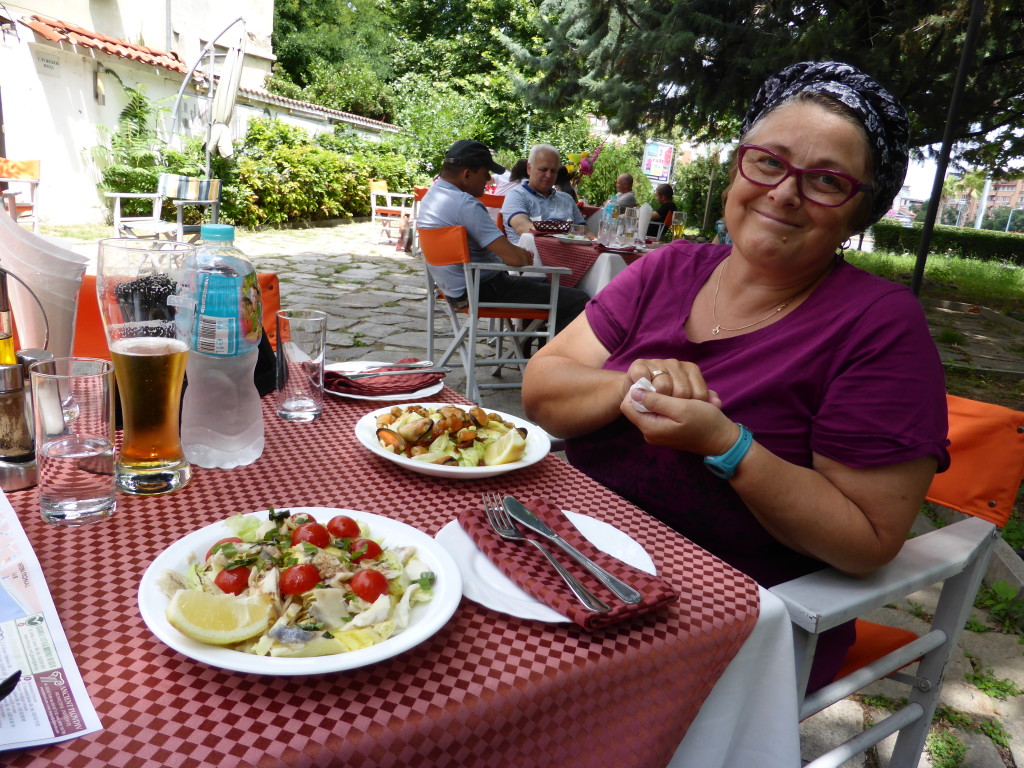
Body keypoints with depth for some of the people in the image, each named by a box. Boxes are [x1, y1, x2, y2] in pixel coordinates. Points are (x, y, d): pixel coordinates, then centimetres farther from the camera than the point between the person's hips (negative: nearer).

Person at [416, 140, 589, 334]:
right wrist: (526, 257, -2)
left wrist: (518, 252, 9)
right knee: (577, 301, -13)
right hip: (483, 292, -11)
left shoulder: (431, 195, 10)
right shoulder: (465, 204, -22)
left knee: (541, 282, 30)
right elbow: (513, 257, -25)